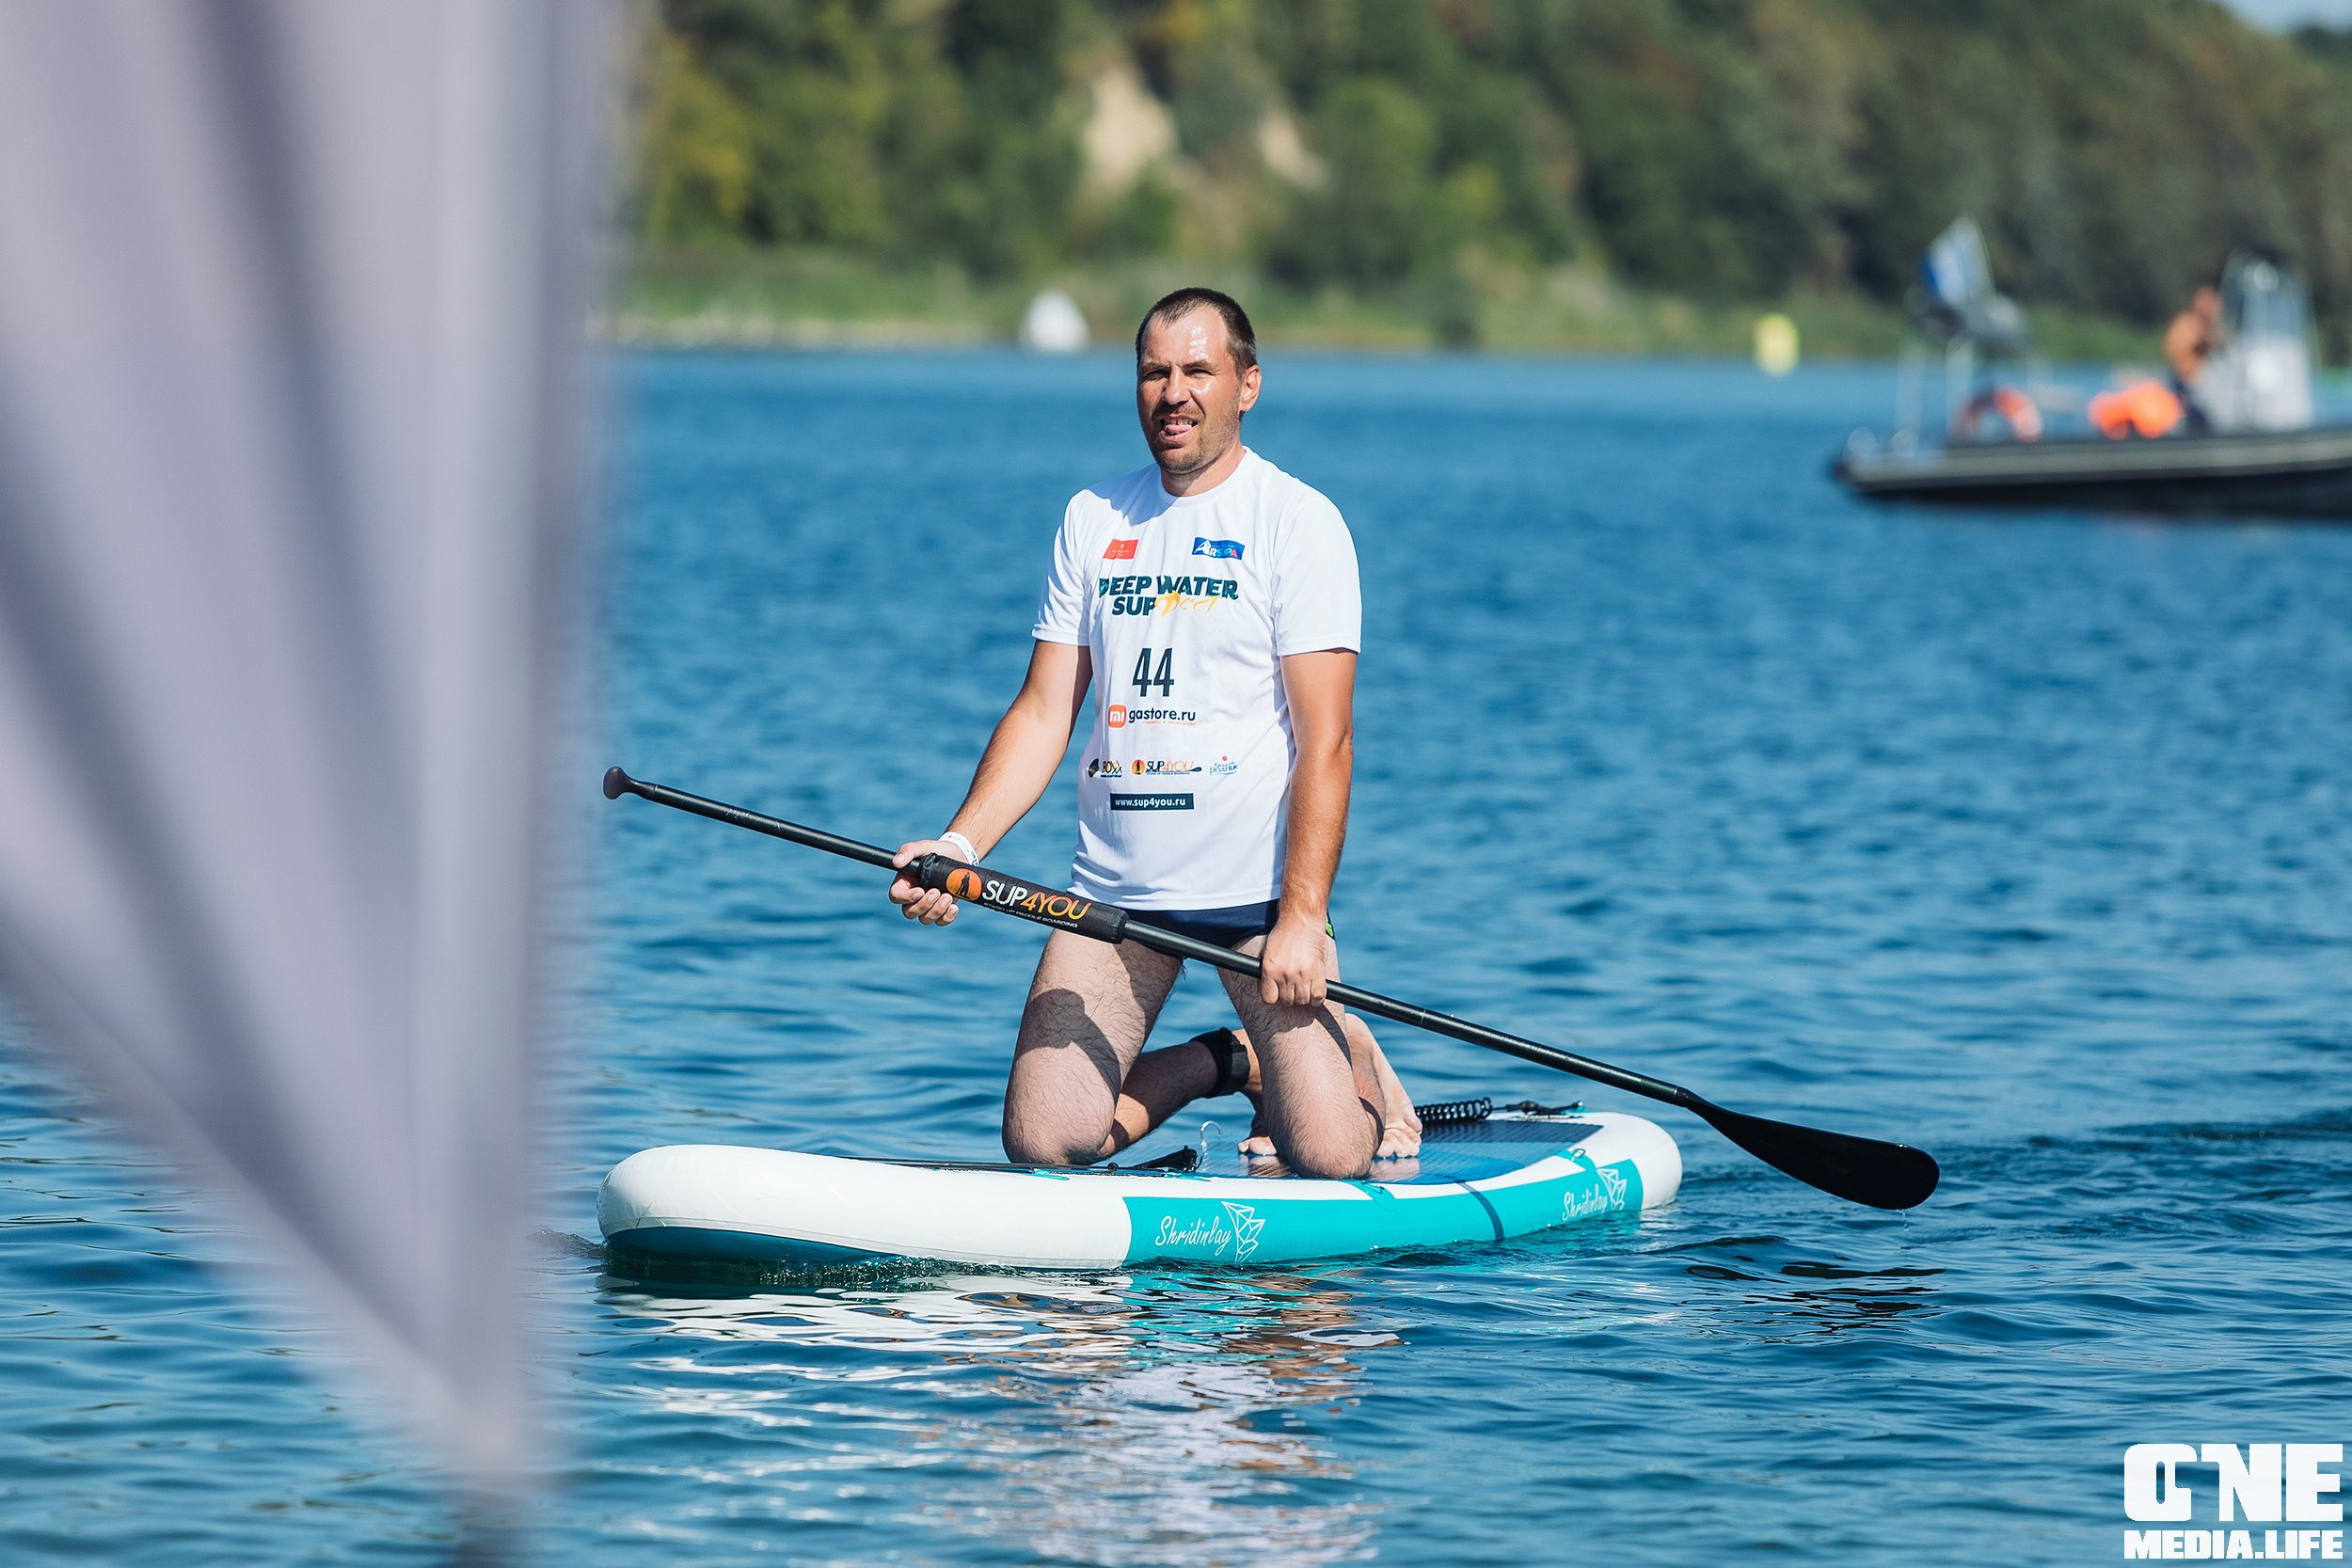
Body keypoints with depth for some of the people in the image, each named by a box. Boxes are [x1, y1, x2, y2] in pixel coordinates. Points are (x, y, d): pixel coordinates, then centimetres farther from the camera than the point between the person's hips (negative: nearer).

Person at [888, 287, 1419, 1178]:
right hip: (1113, 888, 4)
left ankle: (1350, 1056, 24)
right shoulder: (1093, 520, 10)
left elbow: (1324, 738, -11)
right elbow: (1044, 712, 9)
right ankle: (1223, 1061, 21)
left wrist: (1304, 916, -20)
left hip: (1259, 888, -4)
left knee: (1325, 1156, -12)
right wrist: (958, 845, -7)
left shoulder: (1298, 522, -5)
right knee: (1044, 1142, -6)